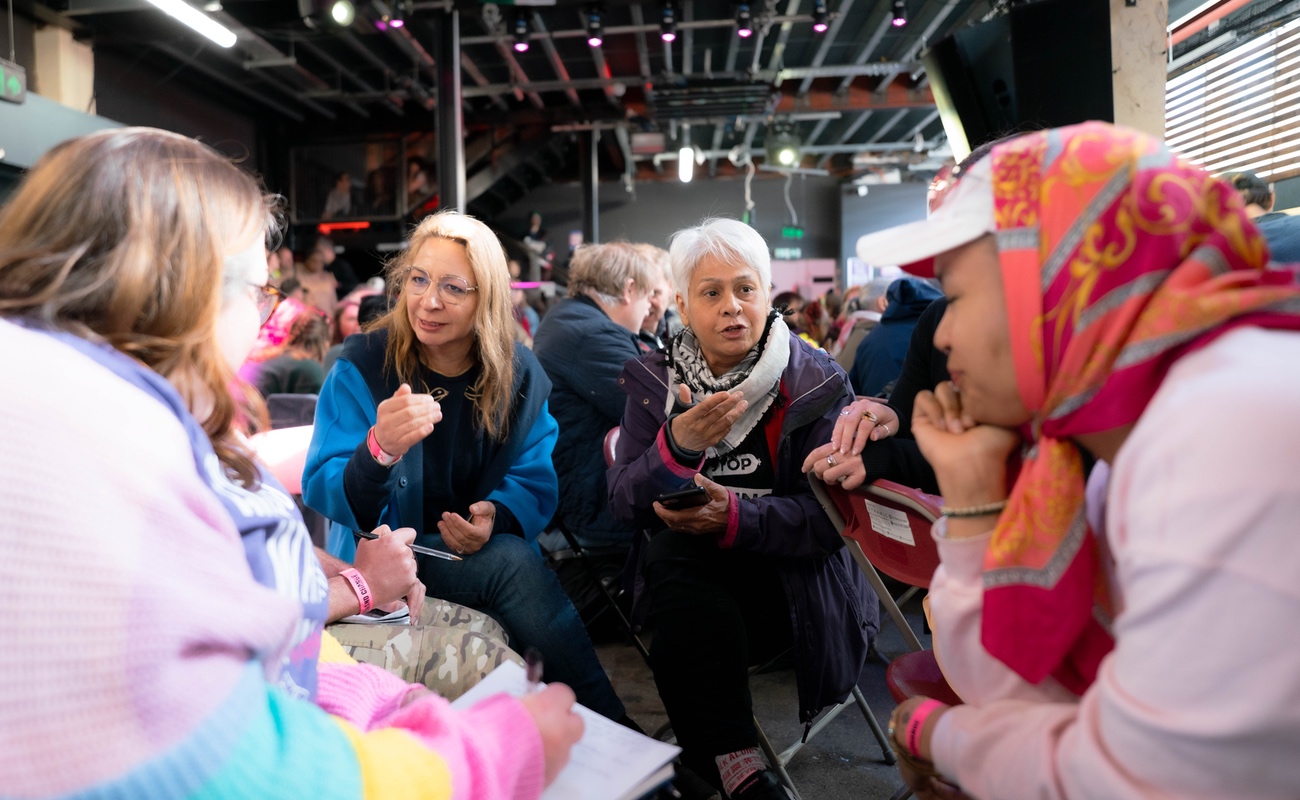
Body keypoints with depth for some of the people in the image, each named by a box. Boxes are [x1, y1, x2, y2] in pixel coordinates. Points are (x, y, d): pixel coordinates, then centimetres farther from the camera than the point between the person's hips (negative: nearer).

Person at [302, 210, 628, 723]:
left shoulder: (518, 373, 1)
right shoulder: (361, 367, -8)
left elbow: (535, 478, 2)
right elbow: (321, 494, -14)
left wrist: (496, 516, -20)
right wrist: (379, 449, -36)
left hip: (483, 551, 3)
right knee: (513, 564, -28)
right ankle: (609, 732, -18)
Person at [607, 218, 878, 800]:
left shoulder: (817, 383, -3)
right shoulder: (653, 381, 4)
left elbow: (830, 516, -11)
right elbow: (623, 505, -5)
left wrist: (736, 517, -26)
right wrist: (676, 446, -23)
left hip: (790, 577, -3)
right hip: (687, 575, 4)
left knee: (679, 649, -28)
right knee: (670, 551, -30)